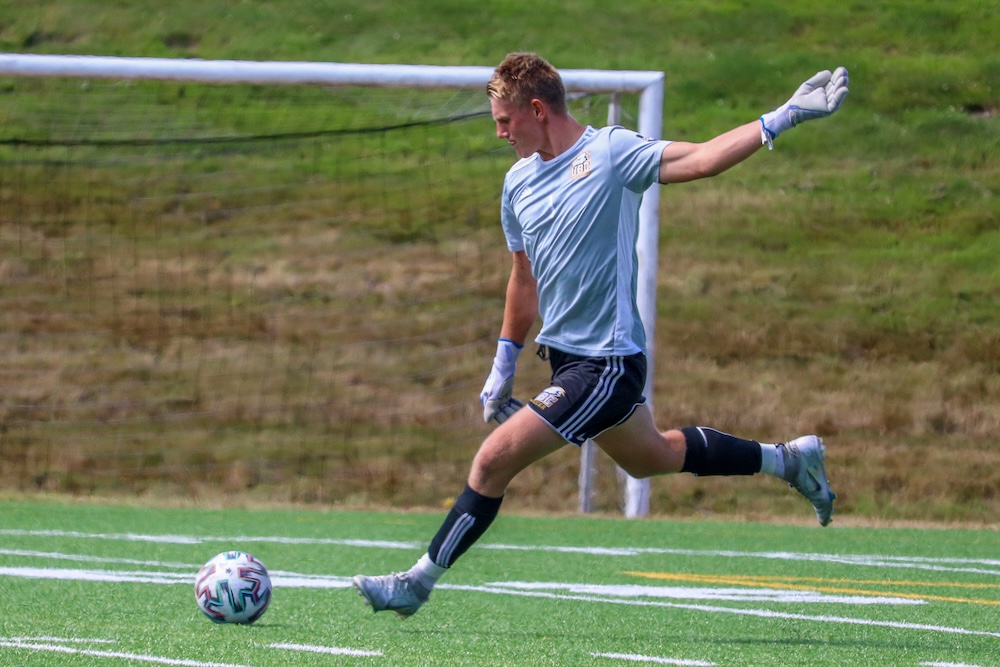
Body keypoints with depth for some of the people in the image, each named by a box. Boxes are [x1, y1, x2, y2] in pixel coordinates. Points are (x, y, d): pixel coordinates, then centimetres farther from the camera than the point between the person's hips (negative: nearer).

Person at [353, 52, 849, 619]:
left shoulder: (611, 153, -14)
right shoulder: (518, 181, 8)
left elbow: (700, 160, -25)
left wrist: (784, 118, -35)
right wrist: (504, 364, 22)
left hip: (605, 365, -9)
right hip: (566, 357, 9)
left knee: (493, 461, -13)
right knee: (652, 456, 25)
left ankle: (419, 581, -2)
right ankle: (786, 459, 41)